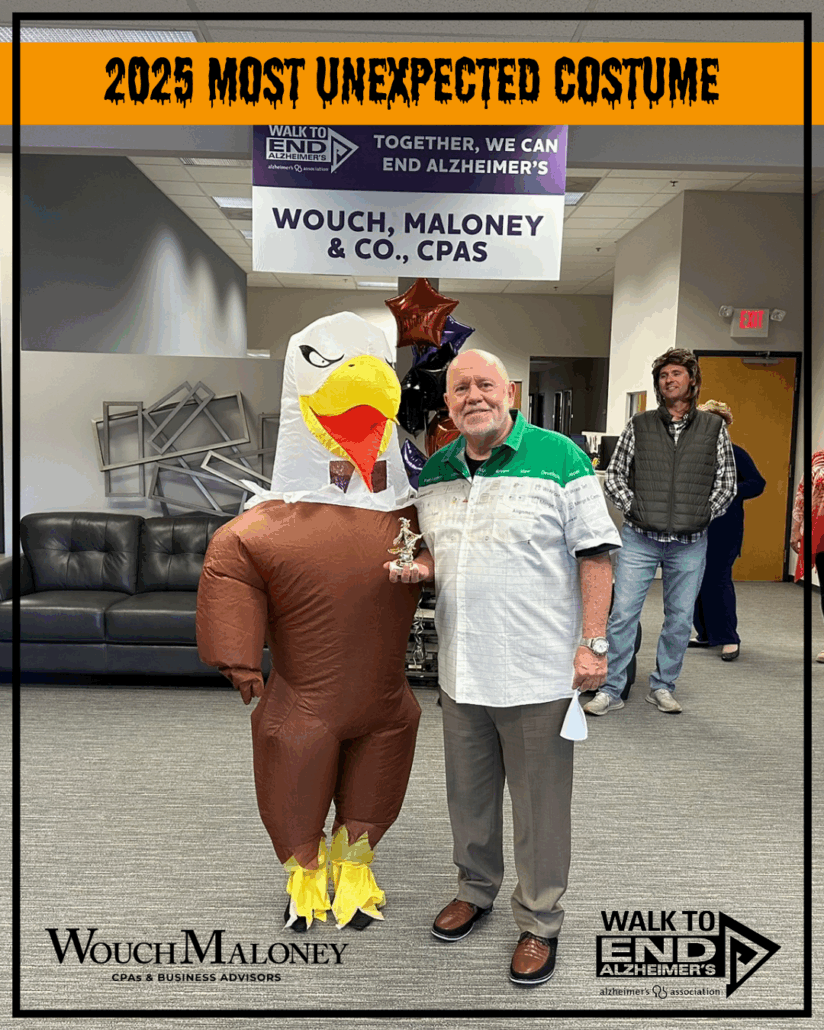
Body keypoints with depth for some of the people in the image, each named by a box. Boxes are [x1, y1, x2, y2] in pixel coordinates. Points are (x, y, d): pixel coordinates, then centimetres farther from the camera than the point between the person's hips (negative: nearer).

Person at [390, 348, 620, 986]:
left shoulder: (559, 458, -10)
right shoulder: (435, 473, 8)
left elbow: (595, 554, -9)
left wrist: (593, 644, -14)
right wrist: (417, 568, -3)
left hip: (538, 671, -5)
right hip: (461, 669, 5)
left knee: (540, 805, 10)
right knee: (468, 794, 21)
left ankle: (539, 922, 32)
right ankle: (476, 888, 45)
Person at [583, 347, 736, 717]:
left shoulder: (714, 427, 7)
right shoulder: (639, 425, 5)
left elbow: (727, 483, 10)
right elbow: (613, 475, 8)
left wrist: (702, 515, 1)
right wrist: (633, 509, -4)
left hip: (690, 544, 1)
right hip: (640, 538, -1)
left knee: (680, 619, 9)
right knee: (623, 614, -3)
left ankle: (662, 687, 26)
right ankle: (611, 690, 9)